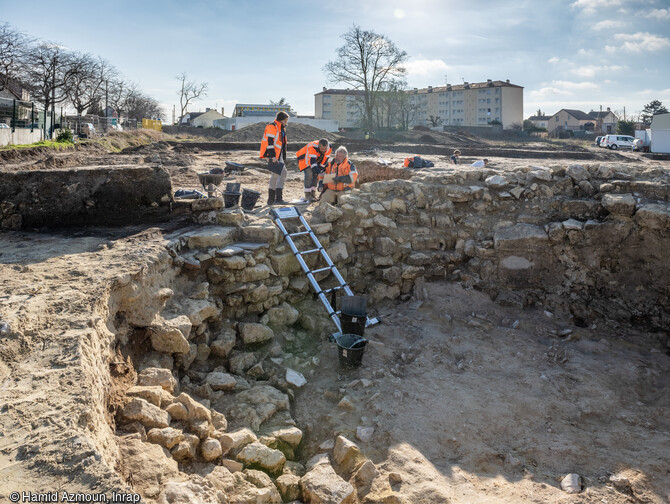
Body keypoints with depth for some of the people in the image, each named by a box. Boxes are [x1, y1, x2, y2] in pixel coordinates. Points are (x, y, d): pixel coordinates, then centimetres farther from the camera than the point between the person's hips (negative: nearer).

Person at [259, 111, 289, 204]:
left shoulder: (281, 128, 20)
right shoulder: (272, 127, -11)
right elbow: (270, 142, -20)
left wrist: (282, 157, 26)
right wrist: (273, 156, -25)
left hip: (278, 155, 11)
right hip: (273, 155, -11)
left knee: (275, 175, 14)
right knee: (283, 173, -19)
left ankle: (271, 199, 23)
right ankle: (278, 198, -21)